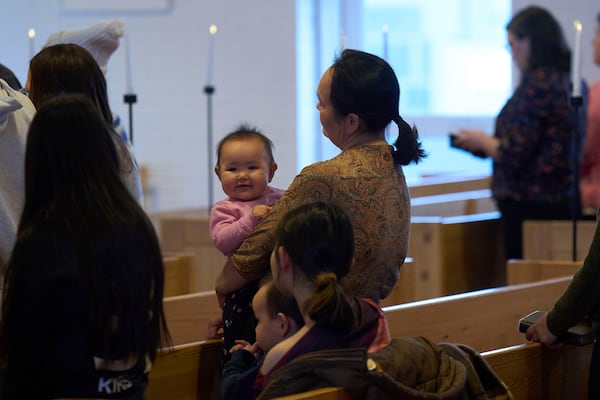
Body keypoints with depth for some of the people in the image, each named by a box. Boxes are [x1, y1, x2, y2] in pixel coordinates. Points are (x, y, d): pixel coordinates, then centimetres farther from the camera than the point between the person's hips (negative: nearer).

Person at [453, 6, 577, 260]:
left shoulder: (536, 83, -14)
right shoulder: (569, 80, 11)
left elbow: (513, 156, -16)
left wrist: (481, 141, 3)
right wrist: (486, 143, 19)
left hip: (530, 206, -9)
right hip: (563, 202, 9)